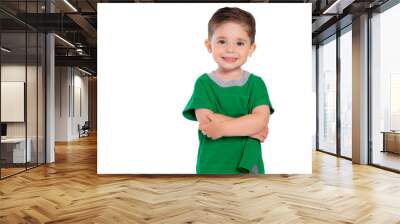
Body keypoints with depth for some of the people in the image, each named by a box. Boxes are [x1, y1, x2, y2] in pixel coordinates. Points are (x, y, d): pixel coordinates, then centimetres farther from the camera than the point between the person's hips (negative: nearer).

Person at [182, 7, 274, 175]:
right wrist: (249, 126, -17)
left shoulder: (256, 83, -2)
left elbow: (262, 120, -15)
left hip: (248, 165, 1)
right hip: (211, 166, 0)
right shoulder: (203, 83, -4)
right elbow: (205, 122, -17)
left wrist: (222, 128, -23)